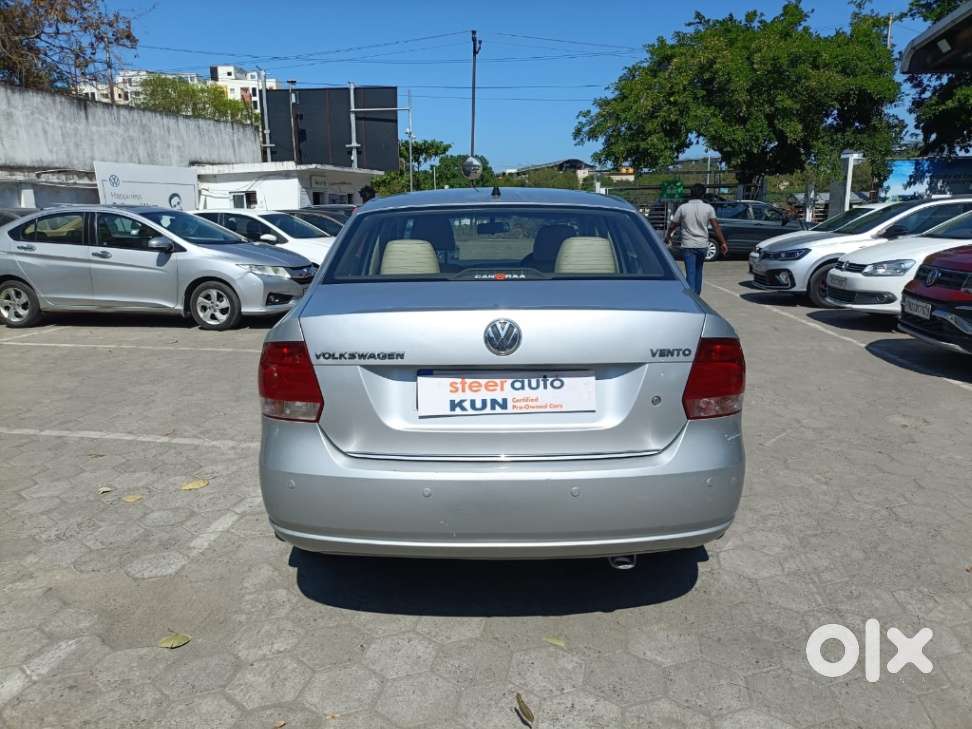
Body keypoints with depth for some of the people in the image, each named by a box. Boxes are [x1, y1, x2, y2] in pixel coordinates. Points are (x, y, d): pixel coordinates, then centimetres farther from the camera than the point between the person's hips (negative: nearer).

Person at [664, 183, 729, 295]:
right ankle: (696, 294, 30)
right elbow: (716, 226, -7)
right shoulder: (708, 208, -1)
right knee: (698, 270, 20)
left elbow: (672, 225, 5)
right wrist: (723, 243, -5)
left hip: (688, 245, -2)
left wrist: (667, 236, 23)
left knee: (690, 273, -5)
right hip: (702, 245, 2)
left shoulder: (683, 208, -2)